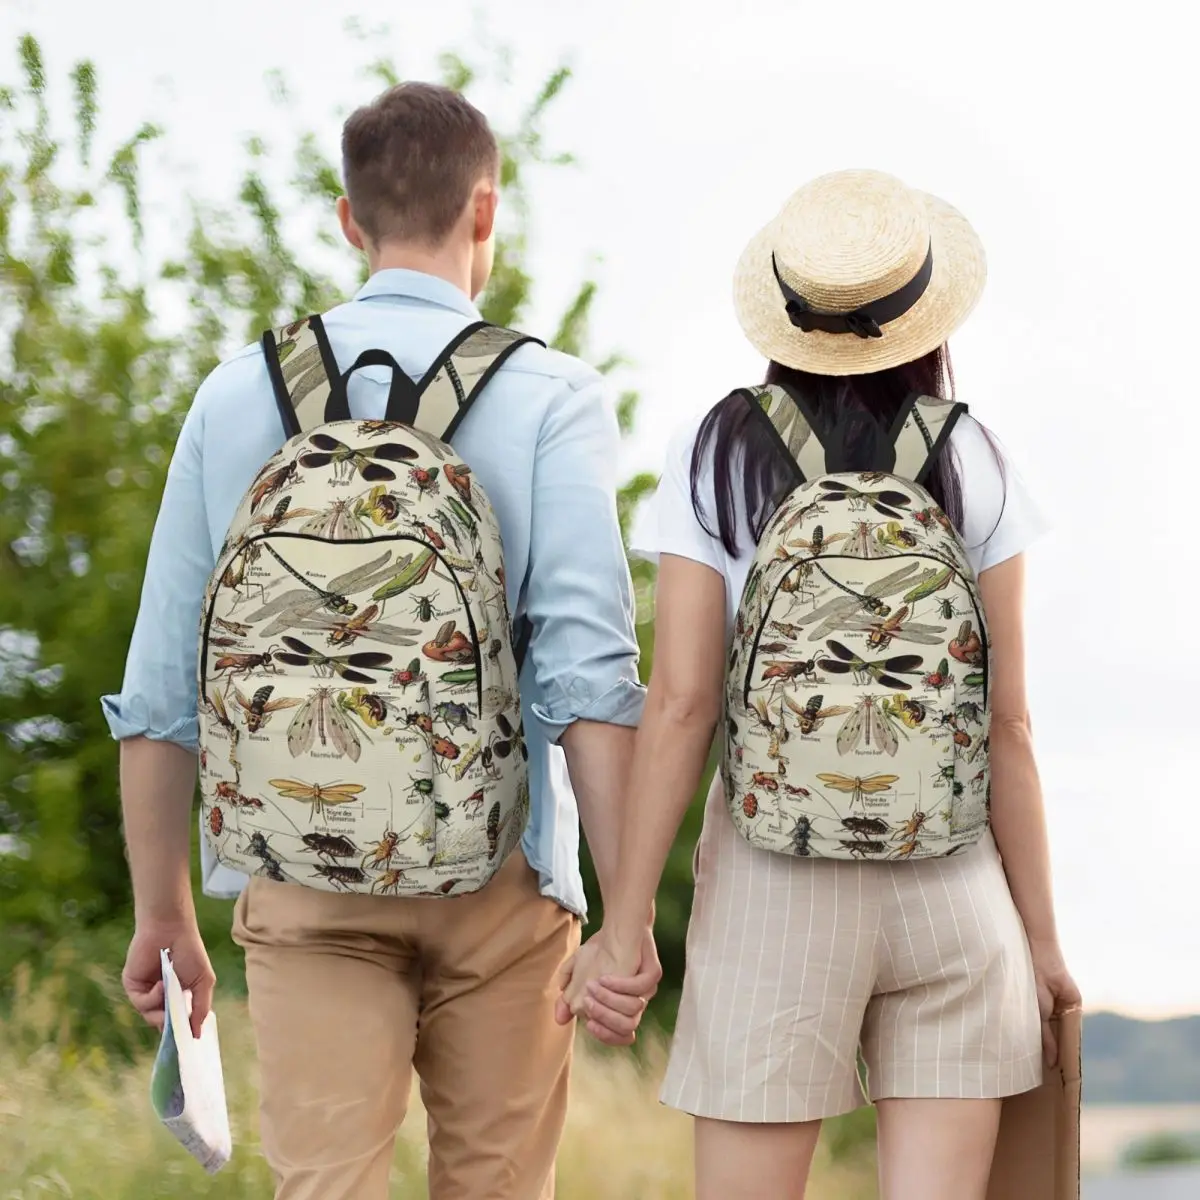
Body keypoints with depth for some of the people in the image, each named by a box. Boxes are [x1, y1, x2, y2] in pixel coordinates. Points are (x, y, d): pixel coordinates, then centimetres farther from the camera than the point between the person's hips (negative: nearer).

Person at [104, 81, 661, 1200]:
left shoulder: (240, 394, 5)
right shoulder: (549, 397, -2)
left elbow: (160, 685, 6)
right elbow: (588, 669, -12)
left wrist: (163, 913, 15)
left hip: (305, 884, 1)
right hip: (497, 876, -1)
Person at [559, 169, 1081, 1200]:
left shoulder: (717, 459, -2)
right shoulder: (973, 468, -1)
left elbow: (680, 705, -7)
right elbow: (1007, 723, -1)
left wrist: (624, 924, -4)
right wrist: (1041, 932, 7)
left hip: (773, 887, -1)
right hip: (953, 881, 1)